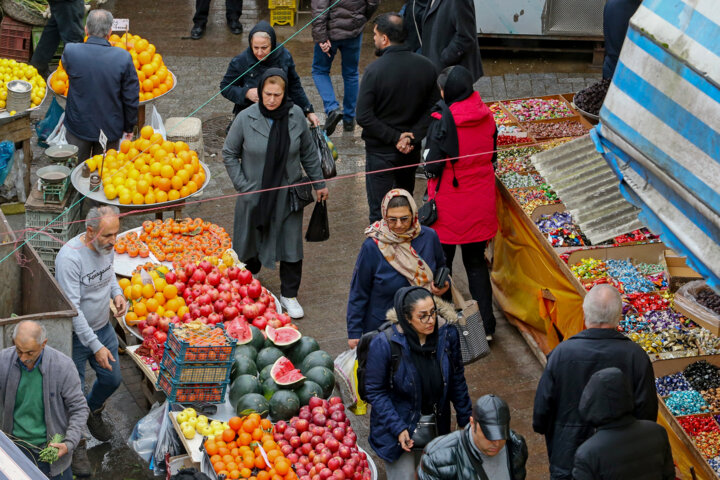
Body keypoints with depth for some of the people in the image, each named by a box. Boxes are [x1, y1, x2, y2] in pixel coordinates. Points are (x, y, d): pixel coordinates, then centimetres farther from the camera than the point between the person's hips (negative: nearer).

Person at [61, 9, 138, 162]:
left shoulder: (71, 51, -16)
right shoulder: (123, 58, -17)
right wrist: (129, 127, 6)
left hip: (78, 126, 0)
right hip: (111, 129, 0)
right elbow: (131, 98, -9)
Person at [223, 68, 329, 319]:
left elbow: (308, 152, 7)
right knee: (251, 244, 14)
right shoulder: (246, 118, -13)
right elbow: (229, 153, 0)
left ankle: (289, 294, 20)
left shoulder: (295, 115, -8)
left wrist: (319, 183, 12)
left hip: (288, 194, 1)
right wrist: (242, 185, -6)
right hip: (255, 194, -1)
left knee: (291, 245, 4)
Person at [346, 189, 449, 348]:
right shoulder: (372, 247, -18)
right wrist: (354, 333, -8)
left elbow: (441, 267, 13)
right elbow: (358, 292, -9)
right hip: (382, 327, -3)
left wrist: (444, 284, -9)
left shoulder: (428, 237, -9)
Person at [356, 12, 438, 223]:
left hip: (380, 152, -5)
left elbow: (364, 117, -19)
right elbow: (433, 109, -2)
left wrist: (395, 137, -14)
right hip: (412, 151, 5)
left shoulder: (374, 70, -19)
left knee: (379, 212, 3)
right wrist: (412, 136, -8)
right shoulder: (426, 67, -5)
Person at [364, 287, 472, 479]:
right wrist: (397, 428, -20)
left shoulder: (447, 334, -12)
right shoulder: (385, 344, -24)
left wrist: (466, 420, 7)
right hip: (396, 430, -4)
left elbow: (457, 380, 2)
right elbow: (375, 391, -15)